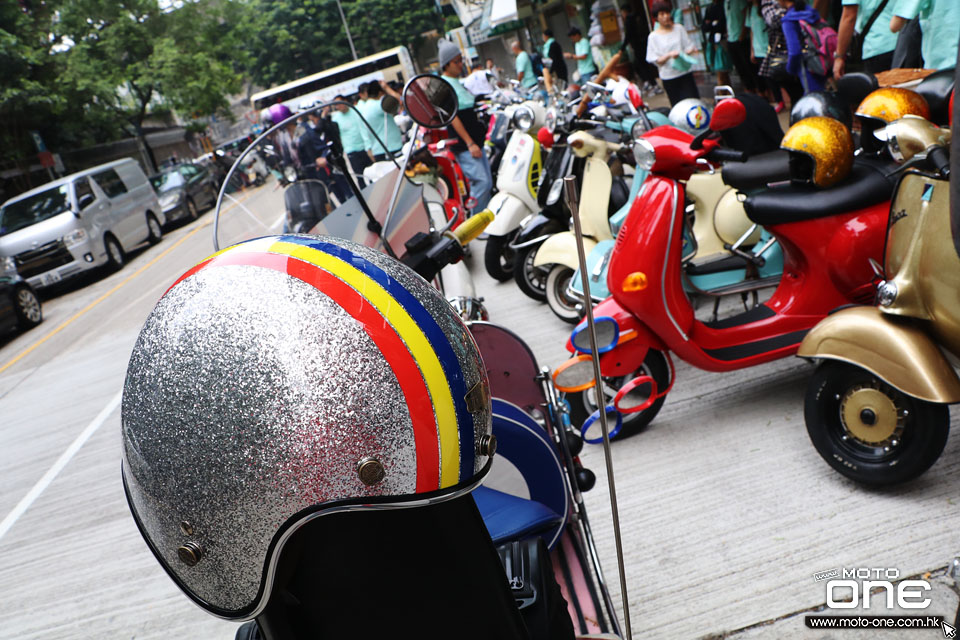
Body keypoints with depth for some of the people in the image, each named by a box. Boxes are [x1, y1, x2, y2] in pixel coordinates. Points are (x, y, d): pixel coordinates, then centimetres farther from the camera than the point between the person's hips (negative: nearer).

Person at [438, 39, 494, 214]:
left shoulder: (458, 83, 18)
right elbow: (452, 117, -16)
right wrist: (470, 143, -20)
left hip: (475, 141, 10)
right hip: (463, 145, -9)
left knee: (487, 183, 7)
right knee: (481, 181, -16)